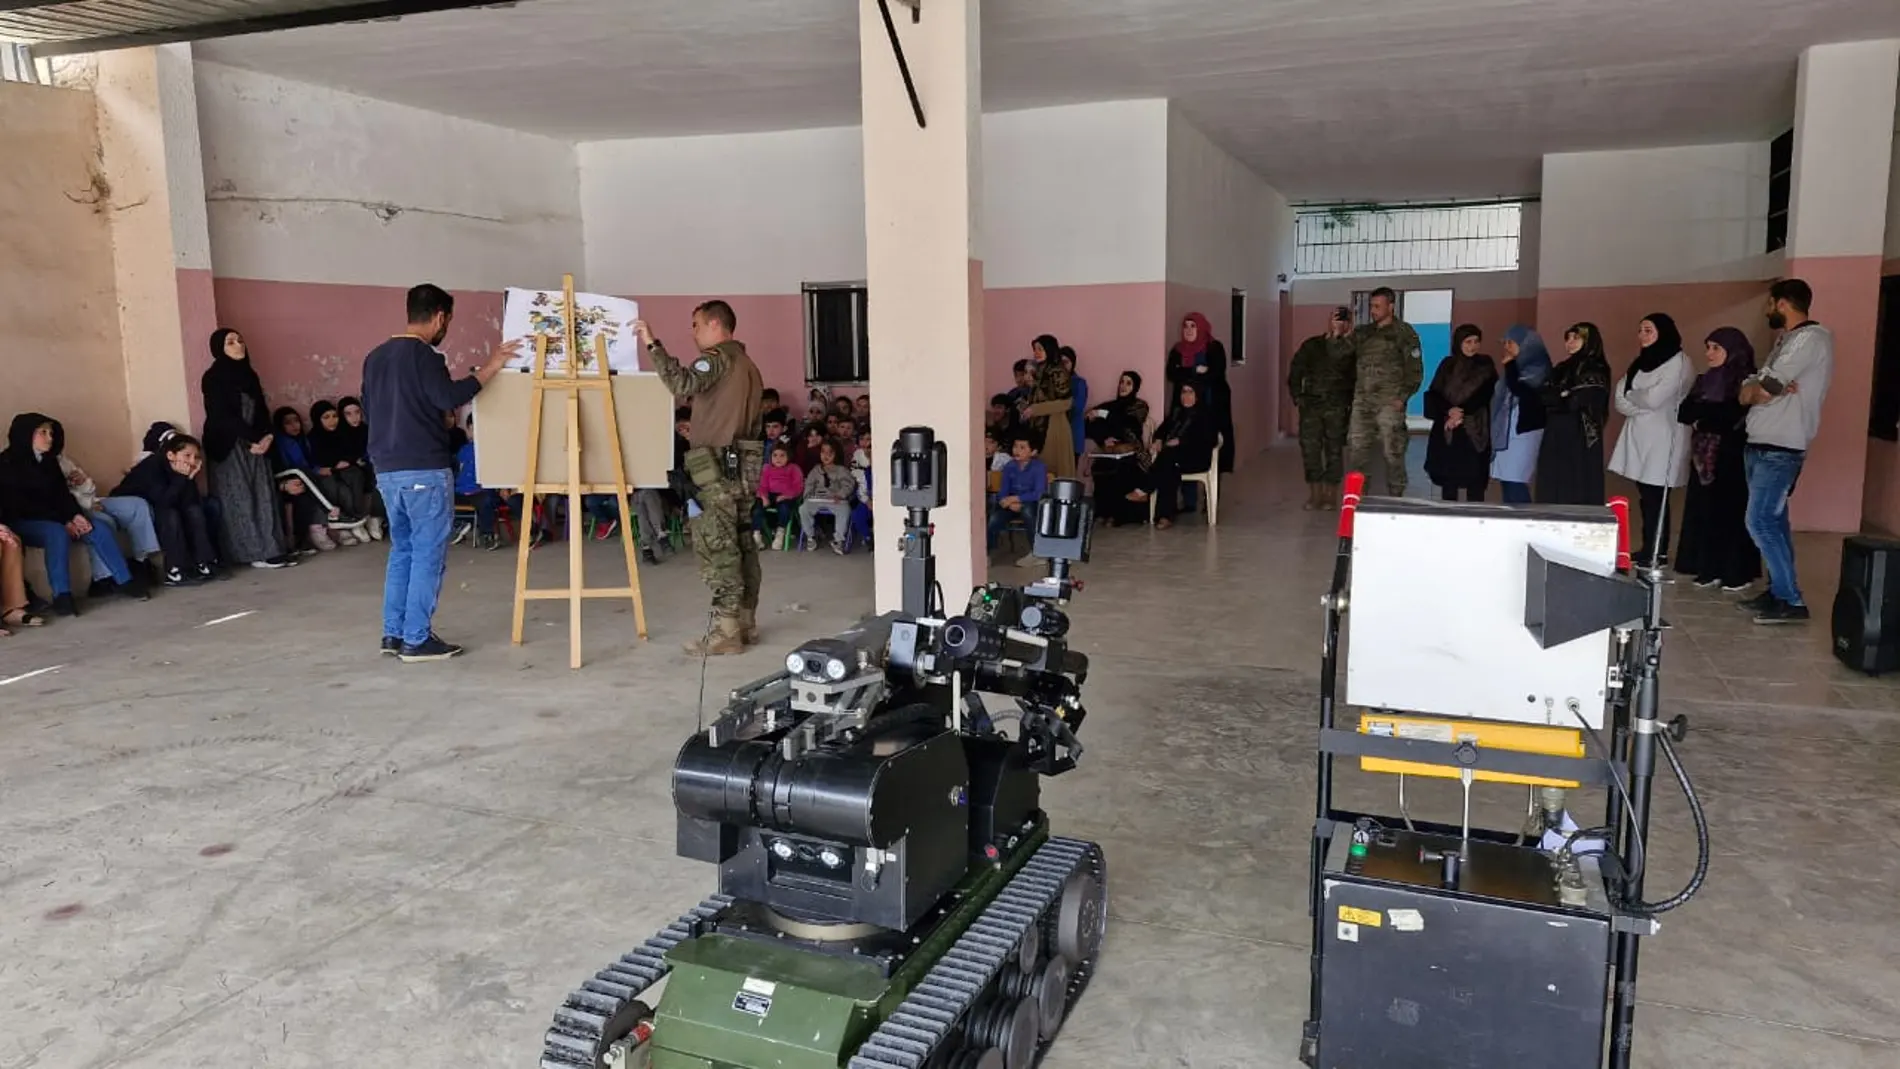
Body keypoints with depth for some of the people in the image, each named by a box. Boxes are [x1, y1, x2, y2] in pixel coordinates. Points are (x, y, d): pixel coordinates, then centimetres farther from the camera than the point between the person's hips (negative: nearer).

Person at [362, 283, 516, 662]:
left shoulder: (375, 357, 14)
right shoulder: (423, 355, -11)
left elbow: (367, 410, 22)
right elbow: (450, 397, -24)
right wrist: (490, 368, -16)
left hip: (387, 470, 8)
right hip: (425, 470, -8)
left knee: (402, 550, 15)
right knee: (428, 554, -2)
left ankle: (393, 634, 17)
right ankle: (417, 639, 0)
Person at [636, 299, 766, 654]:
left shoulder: (718, 357, -6)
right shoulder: (747, 363, 21)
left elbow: (682, 384, -25)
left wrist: (653, 344, -21)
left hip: (719, 465, -9)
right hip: (743, 464, 9)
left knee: (716, 548, -9)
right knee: (742, 545, 10)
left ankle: (725, 631, -9)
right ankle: (745, 624, 14)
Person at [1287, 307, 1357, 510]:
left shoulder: (1351, 349, 1)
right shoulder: (1311, 345, 9)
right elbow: (1295, 372, 10)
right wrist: (1297, 397, 3)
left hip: (1337, 408, -2)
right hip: (1311, 405, 2)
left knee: (1334, 451, 2)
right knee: (1309, 449, -1)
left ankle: (1331, 495, 10)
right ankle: (1315, 494, 7)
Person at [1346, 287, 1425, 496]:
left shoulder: (1404, 332, -1)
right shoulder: (1363, 332, 14)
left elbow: (1415, 370, -4)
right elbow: (1352, 364, 17)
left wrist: (1402, 397, -11)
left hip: (1389, 403, -5)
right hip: (1362, 402, 5)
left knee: (1393, 453, -2)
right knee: (1356, 451, 4)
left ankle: (1395, 499, 7)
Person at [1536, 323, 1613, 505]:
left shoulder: (1595, 370, -4)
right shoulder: (1563, 368, 18)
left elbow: (1576, 402, -13)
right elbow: (1541, 396, 9)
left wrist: (1556, 398, 2)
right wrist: (1562, 395, -7)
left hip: (1579, 441, -7)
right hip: (1555, 437, 7)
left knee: (1576, 496, -6)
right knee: (1551, 492, 5)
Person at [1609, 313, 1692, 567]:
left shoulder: (1678, 362, -7)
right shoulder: (1642, 362, 18)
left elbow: (1654, 398, -16)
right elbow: (1620, 397, 10)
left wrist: (1630, 397, 1)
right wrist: (1641, 402, -8)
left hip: (1662, 439, -7)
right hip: (1639, 437, 7)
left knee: (1655, 497, -6)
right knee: (1646, 497, 6)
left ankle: (1658, 552, -1)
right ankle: (1648, 549, 11)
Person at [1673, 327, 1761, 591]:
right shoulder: (1707, 380, 14)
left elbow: (1733, 417, -17)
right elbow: (1684, 412, 3)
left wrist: (1701, 411, -7)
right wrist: (1712, 413, -12)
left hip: (1732, 458, -6)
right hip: (1706, 456, 6)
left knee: (1732, 512, -2)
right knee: (1704, 512, 4)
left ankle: (1738, 573, 4)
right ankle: (1710, 569, 10)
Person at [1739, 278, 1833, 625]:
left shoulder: (1812, 337, -13)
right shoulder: (1785, 340, 18)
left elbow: (1762, 388, -20)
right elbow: (1746, 394, 9)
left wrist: (1757, 388, 2)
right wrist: (1774, 389, -11)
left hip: (1780, 449, -10)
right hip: (1760, 445, 10)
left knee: (1761, 521, -12)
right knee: (1773, 520, 12)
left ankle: (1792, 601, -8)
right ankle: (1778, 591, 18)